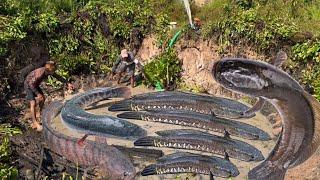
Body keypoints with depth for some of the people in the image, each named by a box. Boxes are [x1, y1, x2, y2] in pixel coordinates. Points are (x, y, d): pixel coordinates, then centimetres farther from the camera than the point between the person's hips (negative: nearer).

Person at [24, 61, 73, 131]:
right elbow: (31, 84, -33)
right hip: (28, 85, -8)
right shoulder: (40, 73, -38)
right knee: (33, 103, -16)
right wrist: (38, 94, -32)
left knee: (42, 99, 19)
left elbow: (58, 77, -2)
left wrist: (68, 83, -6)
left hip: (35, 84, 8)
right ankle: (35, 123, -14)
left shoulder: (49, 71, -15)